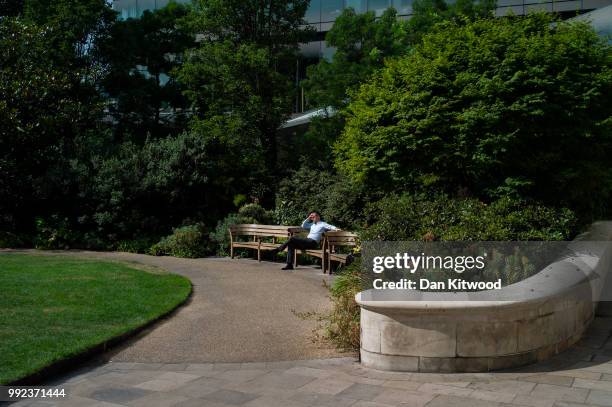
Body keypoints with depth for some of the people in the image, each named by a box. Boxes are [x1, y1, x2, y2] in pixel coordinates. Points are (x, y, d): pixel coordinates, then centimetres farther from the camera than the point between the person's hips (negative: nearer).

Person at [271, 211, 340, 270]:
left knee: (292, 238, -20)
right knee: (291, 244, -11)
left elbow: (330, 226, -8)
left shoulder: (323, 224, 6)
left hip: (313, 242, -8)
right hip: (307, 241, 8)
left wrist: (336, 228, -28)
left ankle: (278, 249, -7)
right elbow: (303, 226, 32)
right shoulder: (312, 224, 28)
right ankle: (289, 264, -13)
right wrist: (308, 218, 22)